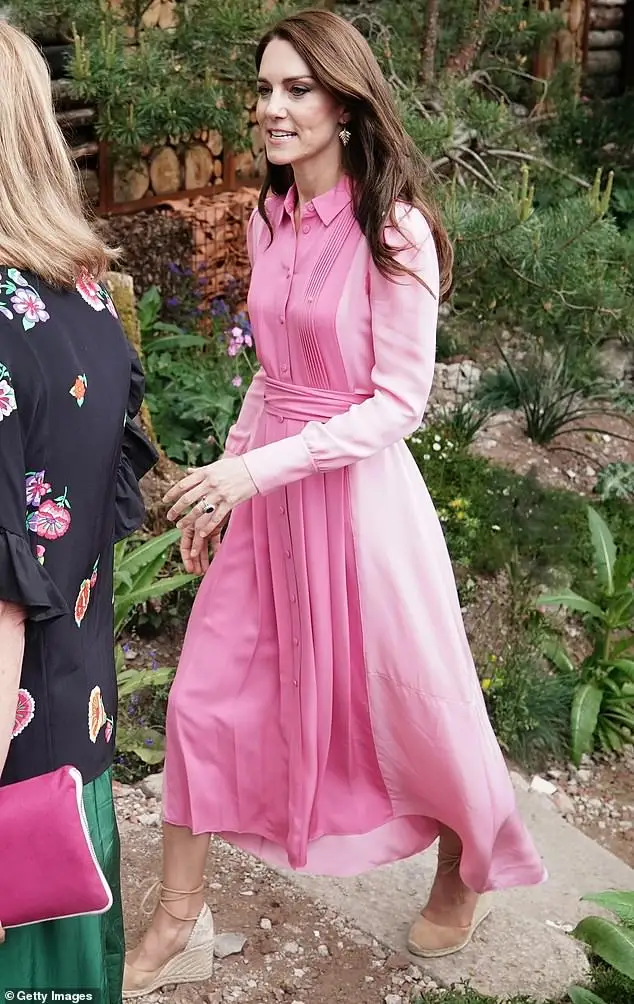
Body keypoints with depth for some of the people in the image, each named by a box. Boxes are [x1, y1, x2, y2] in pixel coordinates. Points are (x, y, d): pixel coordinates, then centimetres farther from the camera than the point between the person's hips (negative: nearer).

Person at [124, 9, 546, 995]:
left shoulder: (393, 230, -17)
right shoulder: (269, 221, 5)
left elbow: (400, 402, -17)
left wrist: (258, 468, -23)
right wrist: (223, 485, 13)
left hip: (358, 492, -6)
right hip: (266, 494, 7)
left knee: (412, 701, 12)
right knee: (205, 696, 9)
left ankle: (465, 875, 42)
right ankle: (178, 924, 26)